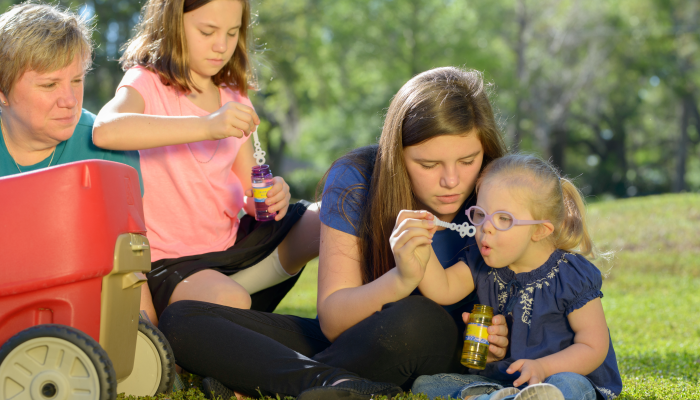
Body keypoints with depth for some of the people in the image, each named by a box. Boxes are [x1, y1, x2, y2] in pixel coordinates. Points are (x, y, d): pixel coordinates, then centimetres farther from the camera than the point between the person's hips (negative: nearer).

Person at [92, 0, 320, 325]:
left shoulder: (233, 100, 11)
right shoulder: (147, 83, -8)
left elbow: (248, 192, 12)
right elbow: (105, 130, -32)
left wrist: (271, 196, -14)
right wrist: (207, 126, -38)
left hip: (232, 243, 6)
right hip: (169, 260, -6)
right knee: (230, 301, -35)